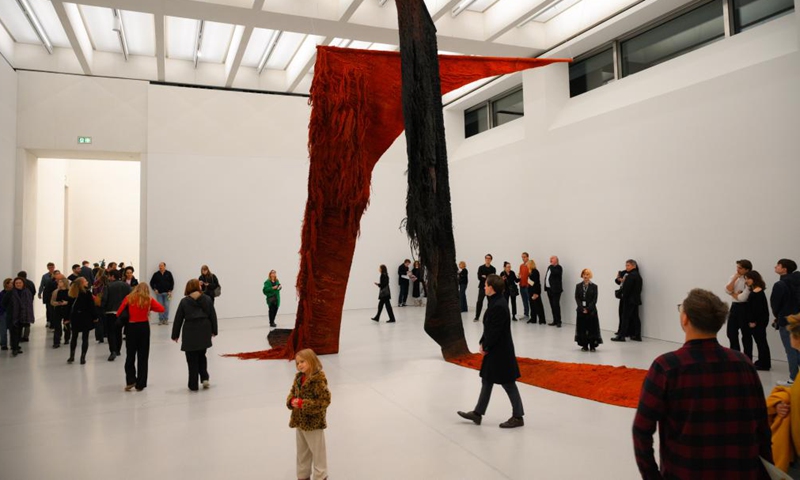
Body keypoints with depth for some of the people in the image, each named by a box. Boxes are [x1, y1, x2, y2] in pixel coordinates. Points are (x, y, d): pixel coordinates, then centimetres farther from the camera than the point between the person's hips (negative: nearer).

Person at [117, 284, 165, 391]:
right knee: (143, 356, 7)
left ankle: (130, 380, 4)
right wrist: (149, 307, 10)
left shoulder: (129, 298, 1)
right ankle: (140, 384, 10)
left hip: (131, 327, 0)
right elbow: (161, 308, 0)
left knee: (130, 355, 14)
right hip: (144, 327, 0)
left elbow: (119, 313, -1)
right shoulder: (149, 300, -1)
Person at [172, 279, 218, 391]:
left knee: (192, 360, 6)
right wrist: (214, 331, 16)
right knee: (201, 356, 21)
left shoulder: (184, 301, -4)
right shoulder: (207, 299, 0)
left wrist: (175, 335, 8)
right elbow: (213, 316, 5)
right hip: (204, 332, 2)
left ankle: (193, 385, 10)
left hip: (190, 333, -2)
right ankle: (204, 378, 7)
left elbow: (178, 319, -1)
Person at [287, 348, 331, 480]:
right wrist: (292, 401, -12)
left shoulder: (319, 379, -23)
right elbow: (292, 392, 12)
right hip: (299, 421, 8)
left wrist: (303, 404, -27)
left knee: (318, 452, 10)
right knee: (302, 452, 23)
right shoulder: (298, 377, 1)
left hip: (314, 423, -8)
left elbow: (325, 400, -25)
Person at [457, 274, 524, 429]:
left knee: (508, 384, 3)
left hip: (501, 352, -10)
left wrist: (485, 348, -12)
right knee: (486, 381, 16)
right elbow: (489, 327, 12)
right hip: (494, 351, 10)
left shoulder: (499, 306, -25)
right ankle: (478, 413, 26)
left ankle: (518, 417, 18)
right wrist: (483, 343, 6)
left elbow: (495, 331, -23)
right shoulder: (495, 302, 7)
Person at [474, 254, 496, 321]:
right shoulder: (481, 268, 3)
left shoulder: (493, 269, 4)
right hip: (482, 287, -1)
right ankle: (477, 317, 4)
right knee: (479, 301, -3)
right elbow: (479, 277, -8)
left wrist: (485, 277, -14)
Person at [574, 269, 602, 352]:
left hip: (591, 310, -2)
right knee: (582, 327, 4)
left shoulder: (594, 286, -1)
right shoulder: (578, 286, 5)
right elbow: (577, 298, 1)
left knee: (592, 327, 0)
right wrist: (582, 308, -10)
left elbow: (595, 299, -5)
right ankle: (584, 345, 12)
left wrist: (588, 309, -13)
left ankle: (592, 345, 8)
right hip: (581, 310, 2)